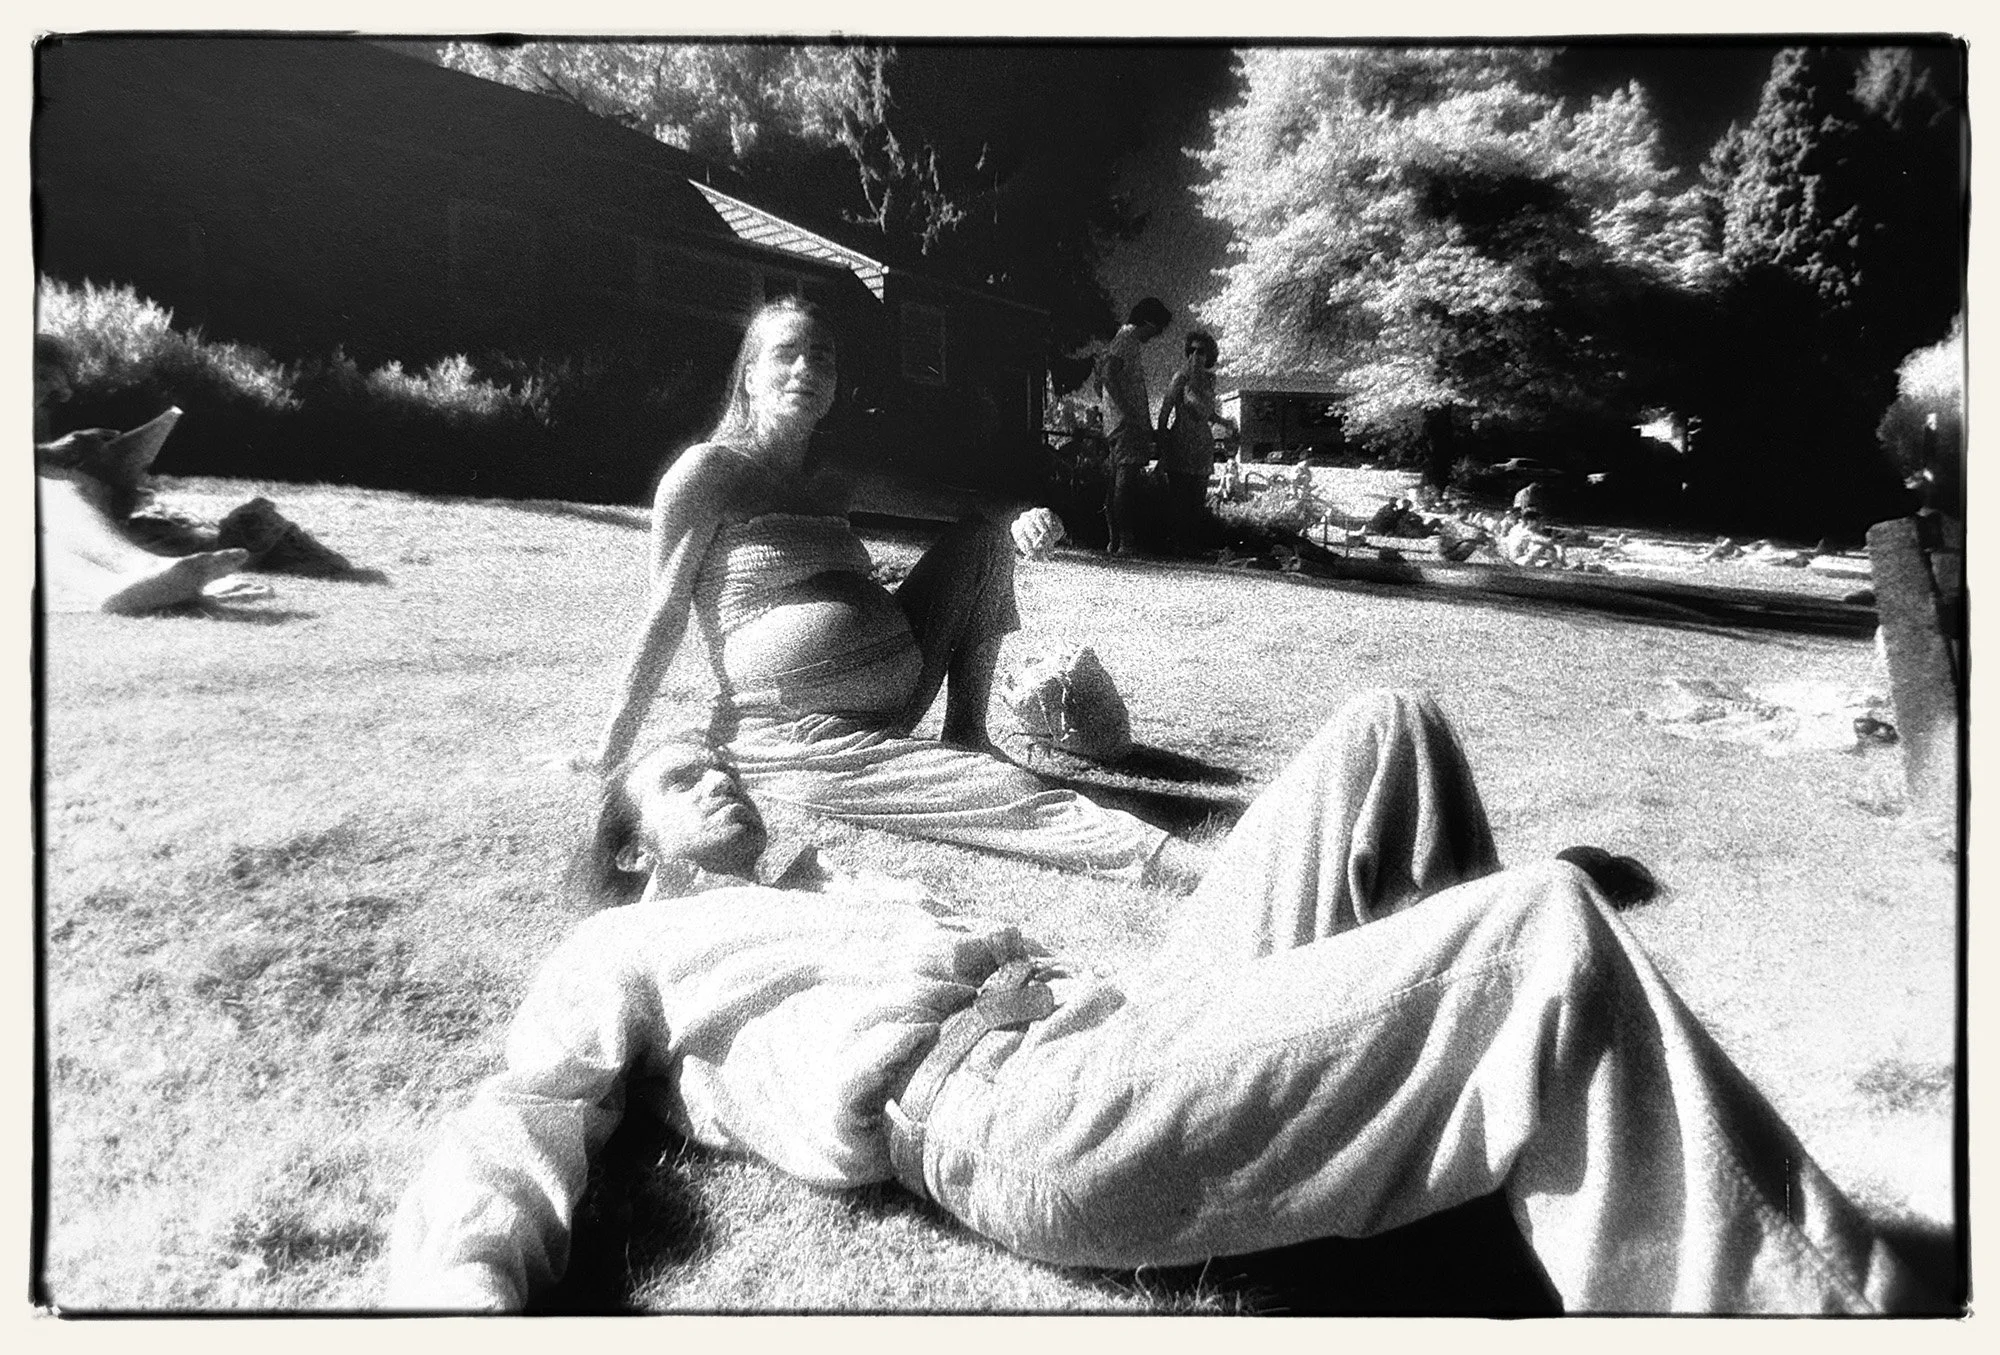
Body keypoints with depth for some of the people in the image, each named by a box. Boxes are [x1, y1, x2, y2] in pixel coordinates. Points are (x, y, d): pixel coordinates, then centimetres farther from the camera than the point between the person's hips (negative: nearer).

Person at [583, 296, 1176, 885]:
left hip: (896, 692, 8)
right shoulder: (706, 471, -5)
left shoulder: (835, 477, 13)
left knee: (986, 534, 8)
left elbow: (939, 497, 22)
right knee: (1009, 793, -26)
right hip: (796, 735, -8)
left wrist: (1017, 512, -1)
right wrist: (610, 751, -7)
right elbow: (667, 615, -6)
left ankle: (967, 730, 2)